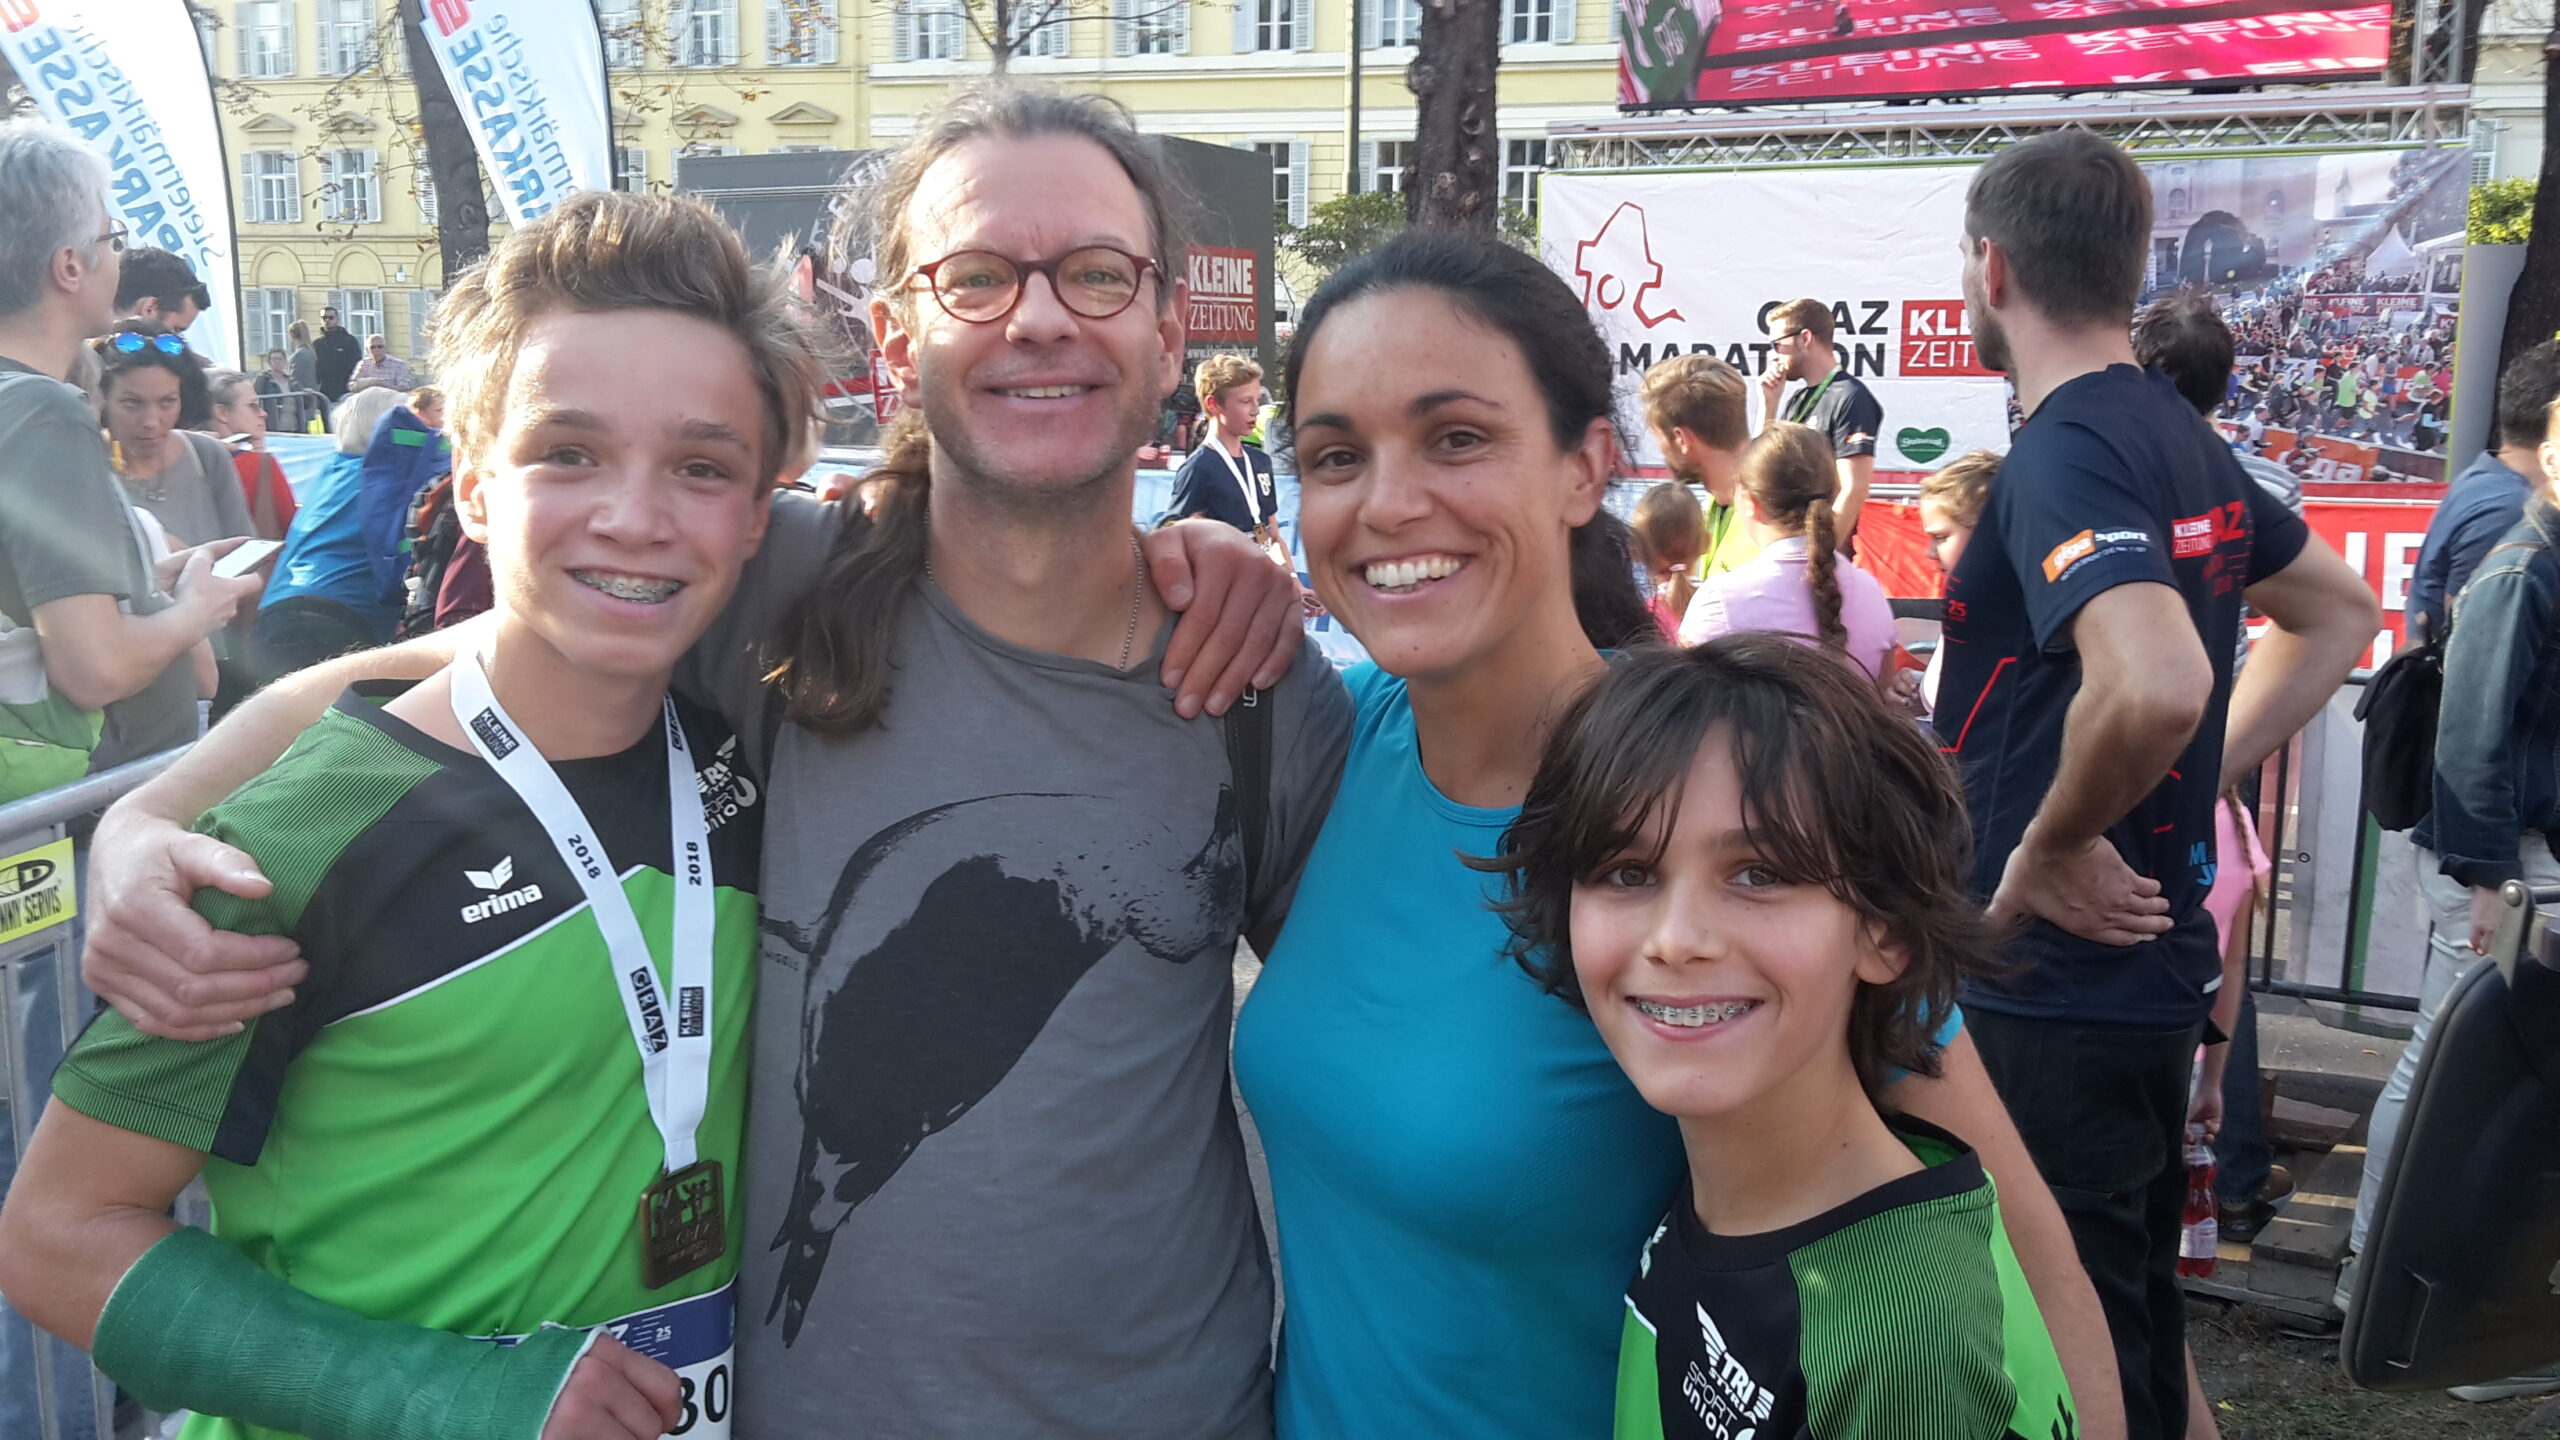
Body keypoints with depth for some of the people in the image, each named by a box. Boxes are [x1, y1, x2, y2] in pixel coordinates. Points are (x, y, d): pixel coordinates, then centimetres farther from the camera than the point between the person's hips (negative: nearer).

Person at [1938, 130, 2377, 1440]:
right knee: (2131, 1310, 23)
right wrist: (2198, 780, 14)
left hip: (2056, 992, -9)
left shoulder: (2063, 455, -20)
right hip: (2153, 962, 9)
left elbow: (2155, 682, -37)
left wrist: (2052, 848, -20)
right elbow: (2336, 613, 23)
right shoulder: (2181, 436, 9)